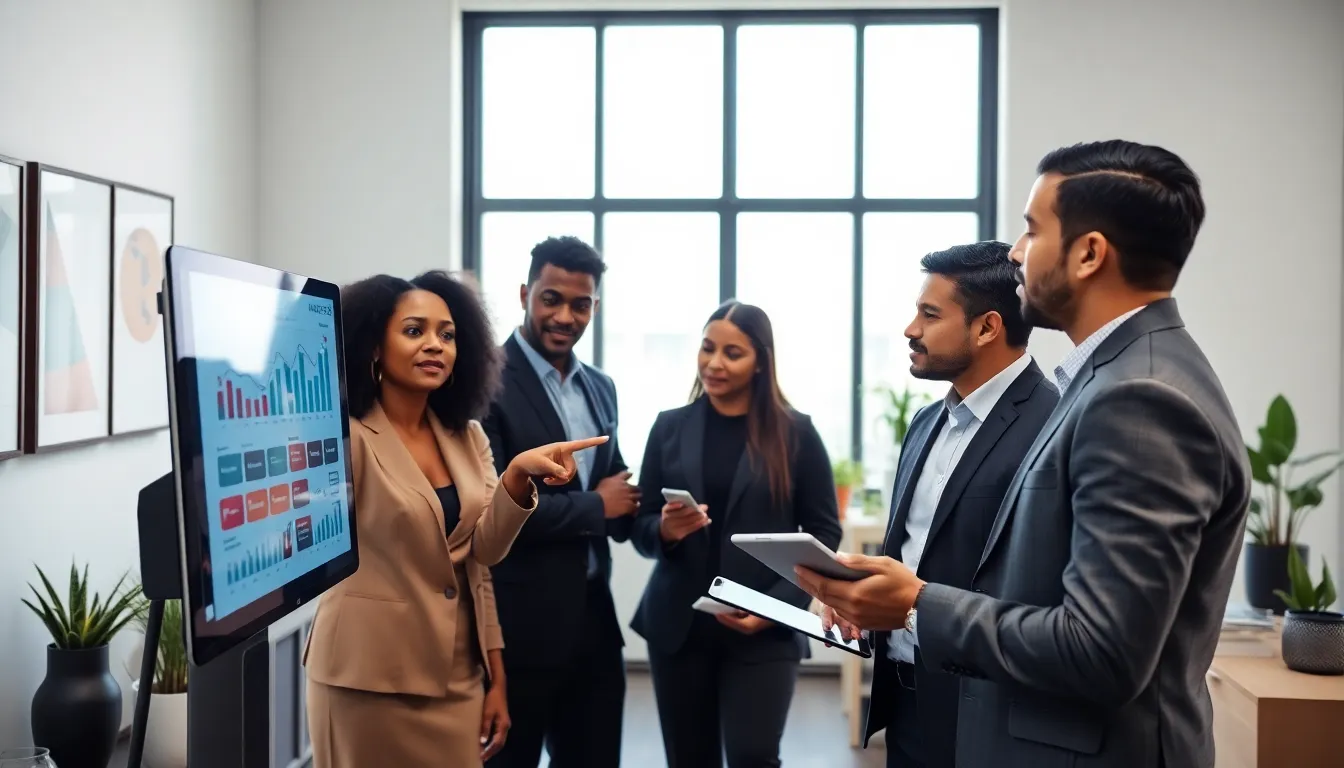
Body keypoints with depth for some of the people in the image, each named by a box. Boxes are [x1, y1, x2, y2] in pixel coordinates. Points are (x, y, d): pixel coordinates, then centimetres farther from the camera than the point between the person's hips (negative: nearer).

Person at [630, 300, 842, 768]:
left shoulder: (796, 433, -1)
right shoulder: (670, 427, 5)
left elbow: (824, 533, 1)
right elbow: (640, 530, 7)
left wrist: (777, 605, -11)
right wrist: (665, 529, -15)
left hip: (765, 633, -2)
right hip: (678, 626, 3)